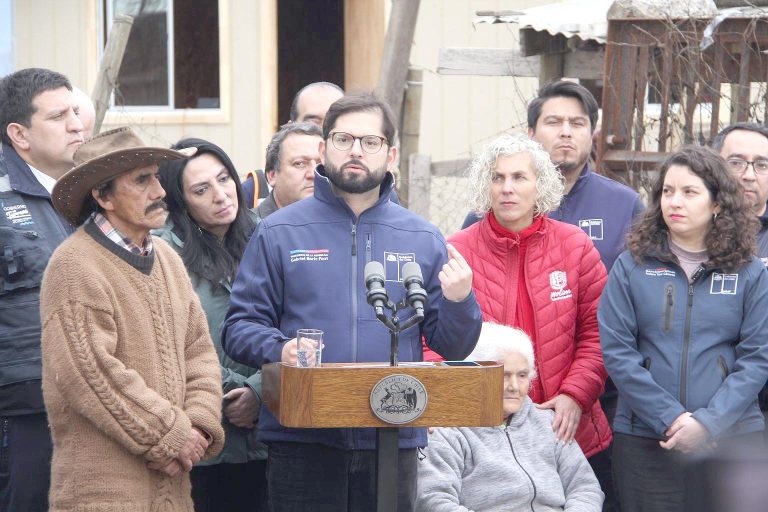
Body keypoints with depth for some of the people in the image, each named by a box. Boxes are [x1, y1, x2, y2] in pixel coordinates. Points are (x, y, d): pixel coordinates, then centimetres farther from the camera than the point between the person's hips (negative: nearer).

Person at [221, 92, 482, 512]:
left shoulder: (422, 239, 11)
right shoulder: (279, 233, 5)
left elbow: (451, 347, 10)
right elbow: (239, 327, 1)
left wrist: (458, 302, -11)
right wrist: (279, 349, -19)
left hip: (394, 441, 2)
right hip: (302, 441, -2)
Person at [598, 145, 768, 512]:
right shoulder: (632, 266, 3)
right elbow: (616, 351, -3)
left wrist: (709, 421, -13)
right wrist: (670, 418, -12)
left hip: (732, 436, 0)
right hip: (644, 438, 0)